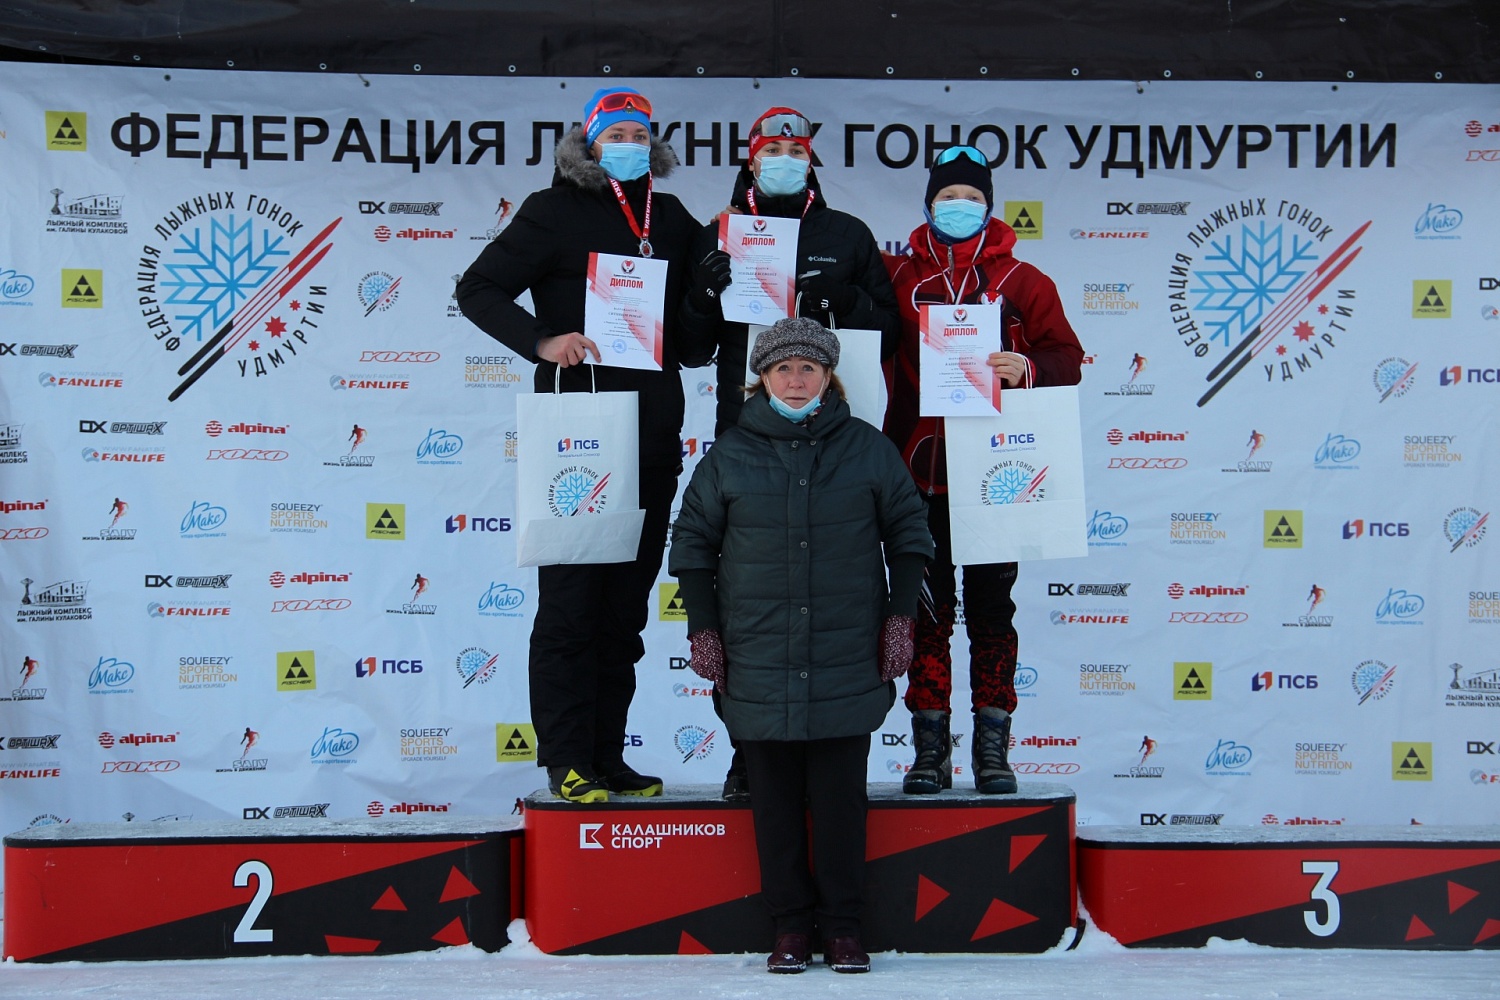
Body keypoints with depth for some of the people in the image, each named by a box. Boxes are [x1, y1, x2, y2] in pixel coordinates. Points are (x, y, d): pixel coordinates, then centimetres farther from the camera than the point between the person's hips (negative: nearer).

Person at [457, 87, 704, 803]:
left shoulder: (671, 219, 16)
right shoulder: (556, 213, 0)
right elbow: (478, 289, -5)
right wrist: (542, 342, -18)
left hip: (654, 433, 6)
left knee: (628, 598, 9)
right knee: (571, 596, -5)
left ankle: (607, 757, 16)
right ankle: (568, 763, -1)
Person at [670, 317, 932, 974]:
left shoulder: (867, 449, 4)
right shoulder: (730, 455, 4)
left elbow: (909, 532, 10)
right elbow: (692, 543, 10)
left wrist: (900, 617, 4)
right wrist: (704, 630, 5)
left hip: (848, 666, 0)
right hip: (759, 667, 1)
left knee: (840, 797, 2)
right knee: (775, 798, 5)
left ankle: (842, 925, 11)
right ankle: (791, 924, 14)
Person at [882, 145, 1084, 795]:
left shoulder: (1021, 282, 7)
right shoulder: (896, 278, 9)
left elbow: (1066, 358, 2)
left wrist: (1028, 367, -19)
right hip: (919, 473, 1)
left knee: (991, 609, 3)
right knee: (927, 610, 2)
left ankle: (992, 748, 9)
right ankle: (930, 747, 8)